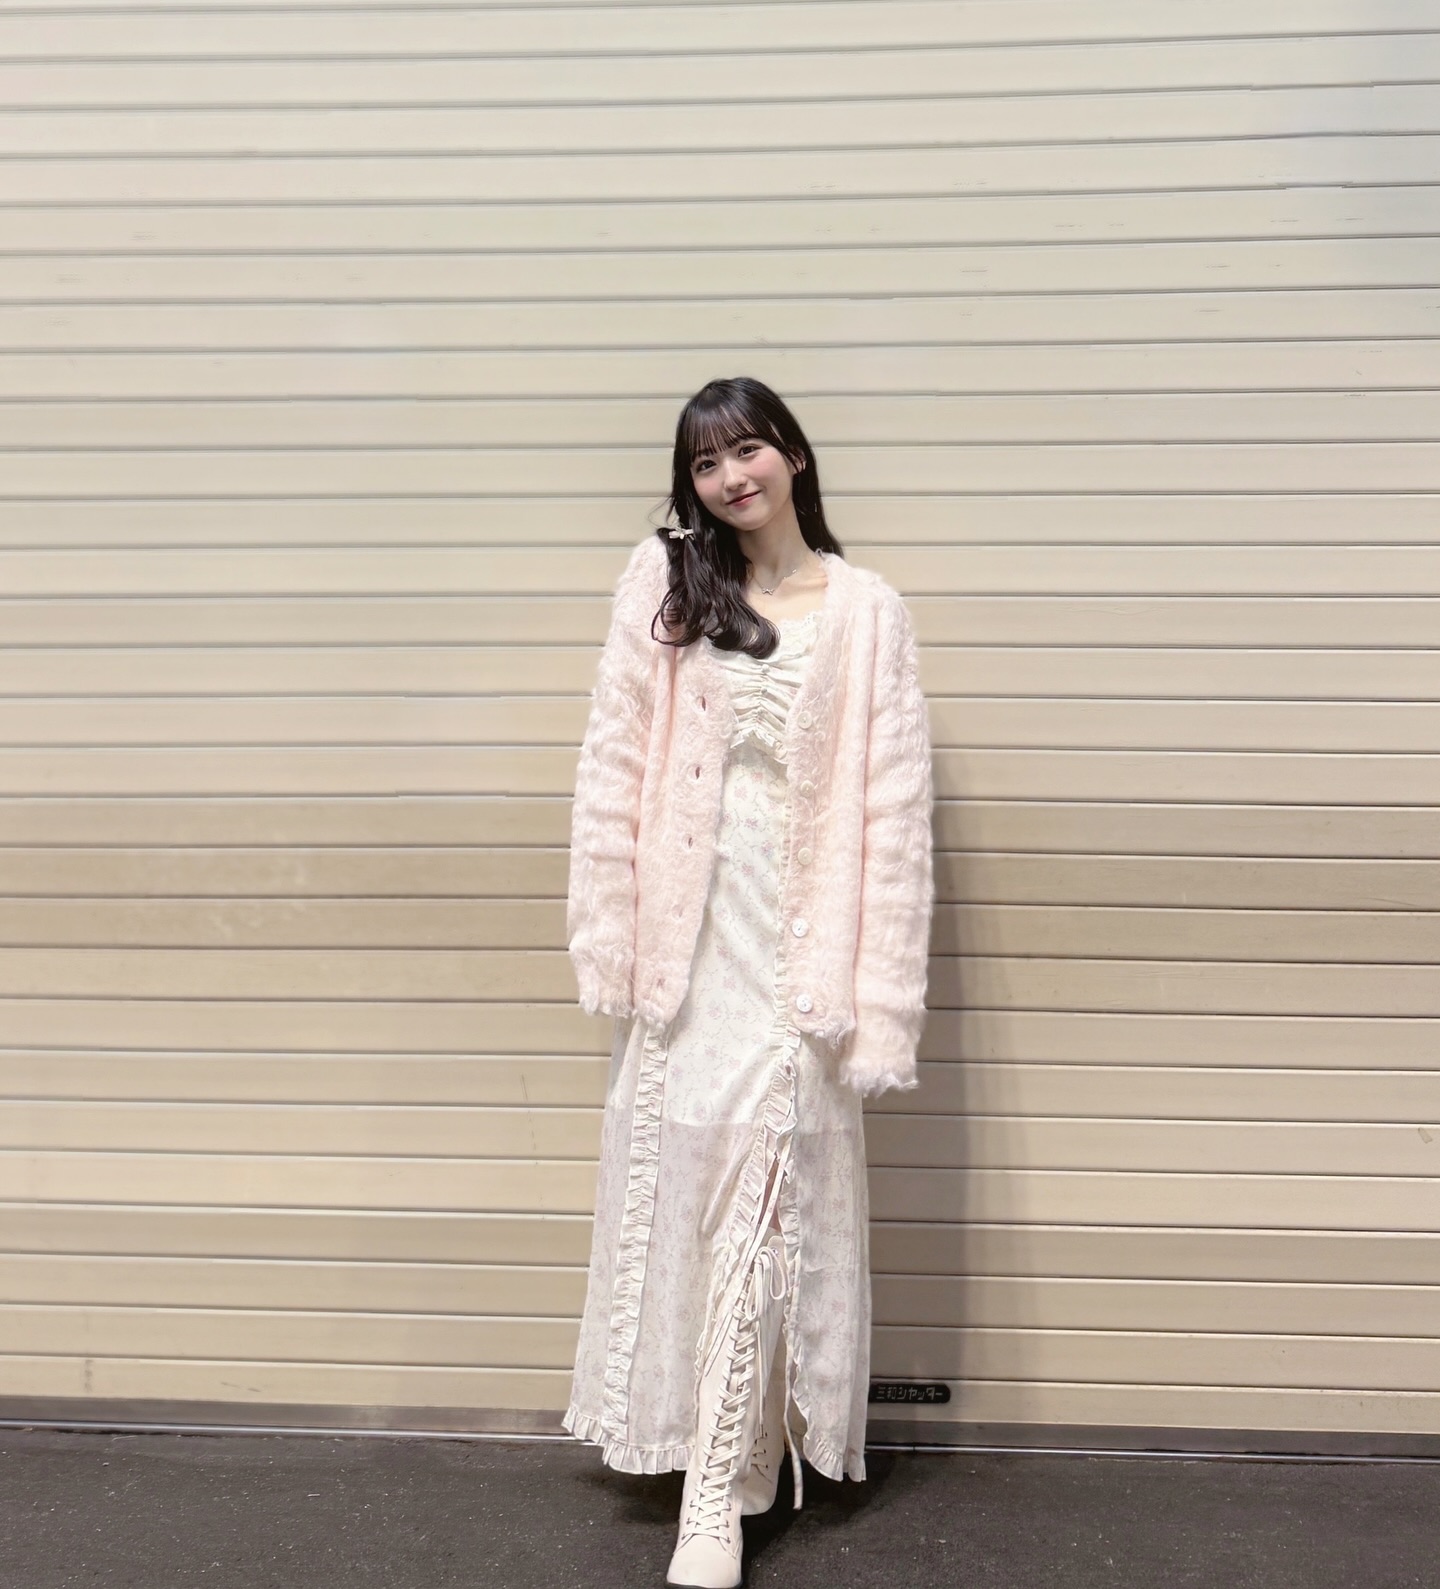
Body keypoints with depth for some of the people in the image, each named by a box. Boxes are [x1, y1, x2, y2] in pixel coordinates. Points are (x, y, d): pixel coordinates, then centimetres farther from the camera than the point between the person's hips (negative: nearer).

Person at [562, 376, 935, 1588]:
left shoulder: (868, 613, 2)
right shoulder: (664, 582, 4)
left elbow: (893, 814, -1)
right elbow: (613, 767, 1)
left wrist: (879, 1001, -6)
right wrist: (611, 935, -5)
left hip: (796, 939, -1)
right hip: (688, 931, 2)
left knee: (765, 1192, -2)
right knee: (679, 1179, 10)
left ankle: (718, 1491, 10)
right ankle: (694, 1436, 31)